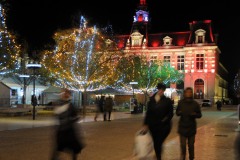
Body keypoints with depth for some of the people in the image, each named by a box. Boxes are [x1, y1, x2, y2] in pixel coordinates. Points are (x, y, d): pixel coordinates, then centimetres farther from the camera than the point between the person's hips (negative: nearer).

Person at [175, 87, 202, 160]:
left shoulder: (195, 103, -3)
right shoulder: (180, 103, -2)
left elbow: (199, 115, 3)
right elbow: (177, 112, 7)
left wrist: (194, 114, -18)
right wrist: (179, 113, -15)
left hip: (192, 127, 0)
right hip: (182, 127, 0)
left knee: (191, 145, 9)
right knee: (183, 145, -2)